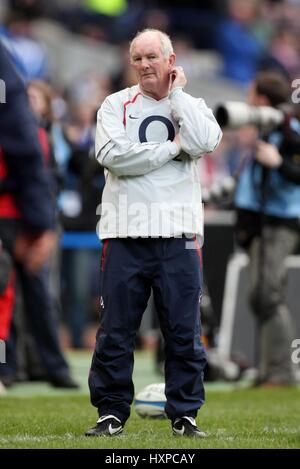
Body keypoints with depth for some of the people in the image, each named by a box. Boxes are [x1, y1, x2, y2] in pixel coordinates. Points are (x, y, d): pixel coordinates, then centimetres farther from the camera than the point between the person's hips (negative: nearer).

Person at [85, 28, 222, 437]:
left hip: (178, 234, 1)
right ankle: (111, 412, 11)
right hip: (125, 234, -1)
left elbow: (206, 142, -11)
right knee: (115, 331, 1)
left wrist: (175, 94, -3)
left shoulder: (191, 106, 11)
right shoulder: (116, 105, 8)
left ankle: (185, 414, 12)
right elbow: (112, 154, -10)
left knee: (184, 332, 3)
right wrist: (171, 148, -6)